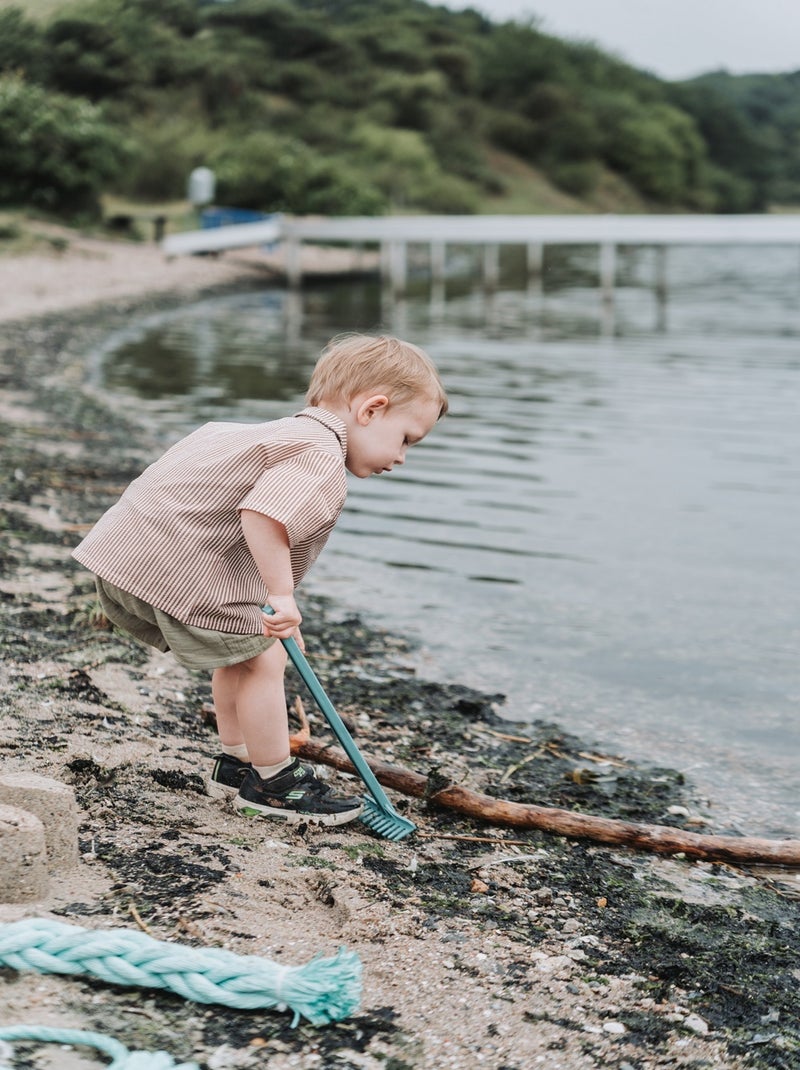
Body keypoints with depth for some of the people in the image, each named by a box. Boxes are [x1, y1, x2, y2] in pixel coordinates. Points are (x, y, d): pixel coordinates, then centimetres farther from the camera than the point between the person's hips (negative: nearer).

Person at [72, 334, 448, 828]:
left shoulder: (287, 433, 20)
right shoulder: (319, 456, -15)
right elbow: (262, 514, -31)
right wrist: (281, 596, -24)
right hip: (176, 564, -11)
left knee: (241, 654, 24)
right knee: (260, 659, 1)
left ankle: (237, 763, 37)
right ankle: (273, 782, 15)